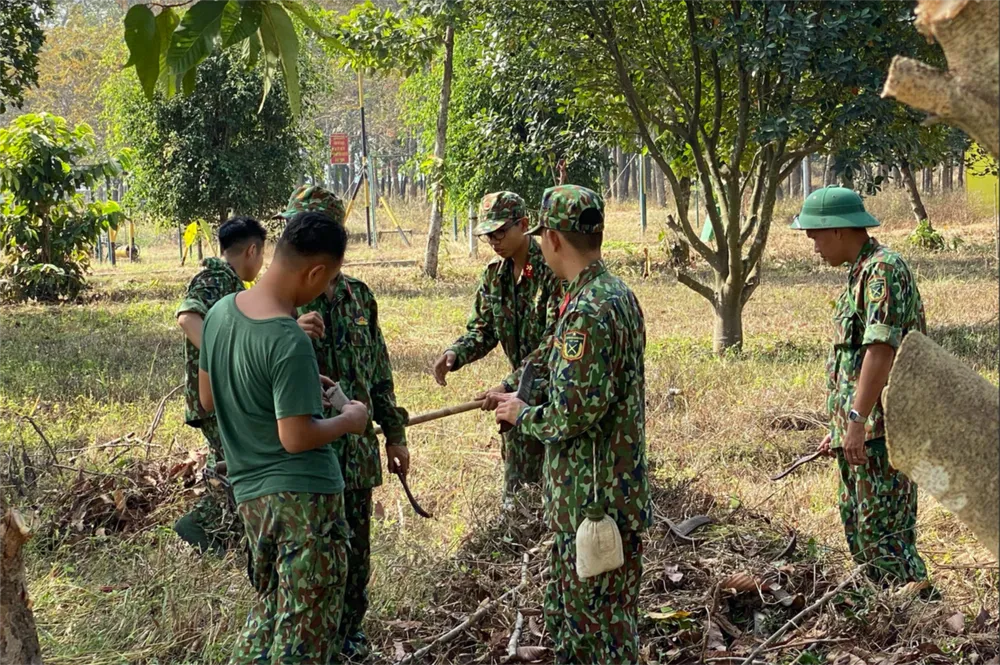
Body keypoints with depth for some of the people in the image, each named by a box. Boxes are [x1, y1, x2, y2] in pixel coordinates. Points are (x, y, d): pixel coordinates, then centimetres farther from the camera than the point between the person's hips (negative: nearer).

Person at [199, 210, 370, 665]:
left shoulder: (220, 312, 2)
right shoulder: (289, 343, -23)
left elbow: (208, 399, 13)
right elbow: (297, 438, -23)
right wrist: (349, 421, -4)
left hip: (250, 492, 8)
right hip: (304, 494, -8)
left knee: (269, 608, 23)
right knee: (305, 628, 3)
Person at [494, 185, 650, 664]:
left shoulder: (588, 311, -23)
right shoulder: (620, 295, 9)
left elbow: (572, 415, -26)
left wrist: (521, 416, -7)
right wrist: (518, 394, 19)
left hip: (595, 501, -10)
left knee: (603, 625, 2)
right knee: (566, 610, 22)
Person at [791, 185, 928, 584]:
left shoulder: (883, 270, -13)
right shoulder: (859, 274, 19)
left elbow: (881, 349, -23)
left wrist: (857, 420, -25)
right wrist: (839, 427, 23)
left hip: (882, 430, -10)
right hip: (858, 432, 10)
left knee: (884, 534, -9)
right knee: (858, 531, 15)